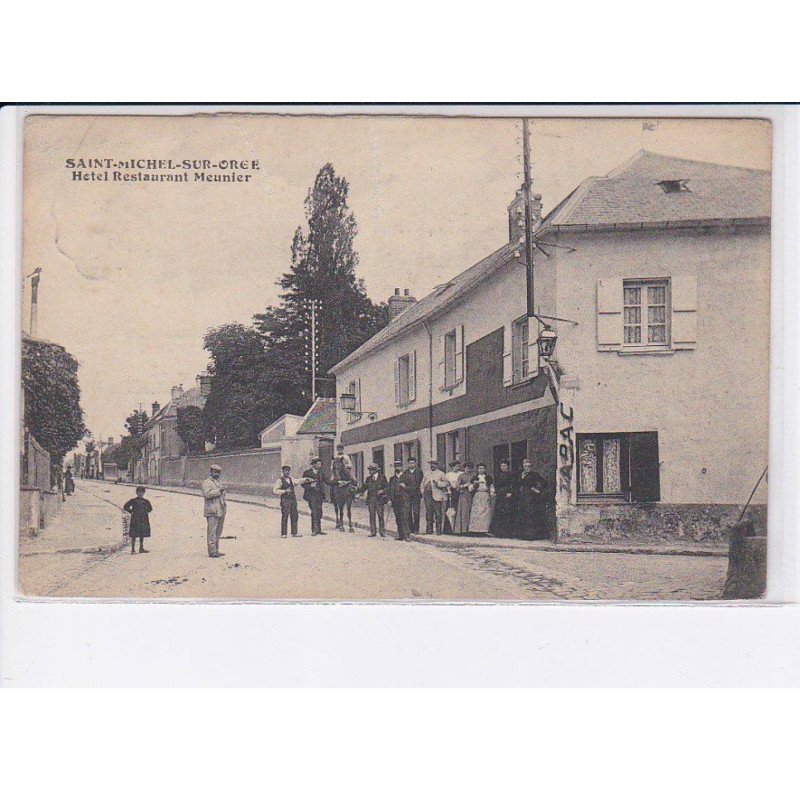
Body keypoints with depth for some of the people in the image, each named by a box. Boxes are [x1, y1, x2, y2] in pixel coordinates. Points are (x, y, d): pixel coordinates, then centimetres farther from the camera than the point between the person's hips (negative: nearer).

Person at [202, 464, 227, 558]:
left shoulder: (219, 482, 20)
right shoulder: (207, 482, -6)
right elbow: (207, 494, -20)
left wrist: (224, 503, 14)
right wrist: (218, 490, -23)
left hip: (220, 511, 9)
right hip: (212, 511, -8)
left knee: (218, 532, 10)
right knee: (212, 531, -9)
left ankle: (216, 550, 15)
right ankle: (212, 552, -10)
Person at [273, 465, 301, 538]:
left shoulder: (291, 479, 15)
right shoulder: (280, 480, -3)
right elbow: (275, 490, -9)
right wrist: (284, 491, -17)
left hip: (293, 499, 6)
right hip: (285, 500, -6)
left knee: (294, 516, 5)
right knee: (285, 517, -8)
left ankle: (294, 532, 10)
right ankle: (283, 534, -4)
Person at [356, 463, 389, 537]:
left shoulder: (382, 477, 1)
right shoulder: (368, 478, 11)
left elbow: (387, 487, 1)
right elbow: (363, 487, 12)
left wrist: (382, 491, -16)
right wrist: (357, 490, -2)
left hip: (379, 499, -3)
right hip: (371, 499, 3)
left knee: (380, 515, -3)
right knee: (372, 515, 4)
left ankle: (382, 531, 5)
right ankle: (373, 531, 9)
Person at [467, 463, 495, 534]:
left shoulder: (489, 478, 14)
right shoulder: (474, 478, 14)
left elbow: (492, 487, 13)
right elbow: (470, 489, 11)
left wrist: (492, 493, -5)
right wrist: (474, 485, -9)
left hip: (486, 498, 0)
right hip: (477, 497, 0)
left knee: (486, 514, -9)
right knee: (476, 514, -11)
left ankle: (485, 530, -10)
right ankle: (475, 529, -12)